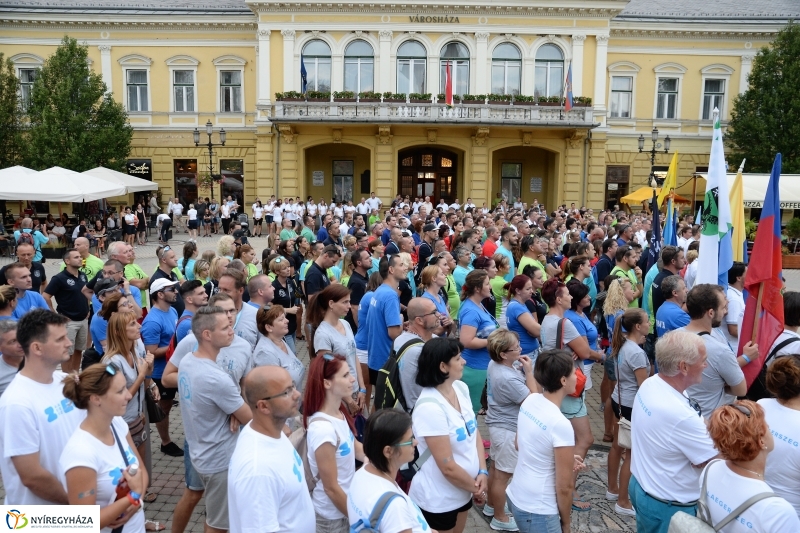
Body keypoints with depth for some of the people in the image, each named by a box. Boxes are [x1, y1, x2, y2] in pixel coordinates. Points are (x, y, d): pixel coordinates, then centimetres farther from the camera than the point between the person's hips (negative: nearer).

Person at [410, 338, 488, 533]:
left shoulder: (461, 388, -4)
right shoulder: (429, 407, -28)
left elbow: (475, 433, 5)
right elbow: (448, 467, -24)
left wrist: (482, 472, -7)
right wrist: (476, 489, -9)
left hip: (463, 492, 7)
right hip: (438, 500, -7)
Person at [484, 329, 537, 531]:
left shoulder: (495, 364, -4)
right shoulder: (508, 379, -33)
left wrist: (522, 370, -6)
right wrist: (529, 371, -20)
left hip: (498, 424, 10)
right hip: (508, 429, -10)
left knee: (495, 467, 25)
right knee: (503, 475, 7)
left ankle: (491, 505, 43)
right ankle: (500, 518, 24)